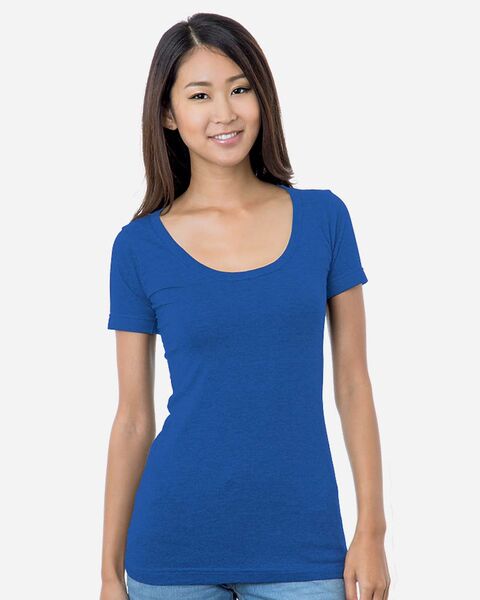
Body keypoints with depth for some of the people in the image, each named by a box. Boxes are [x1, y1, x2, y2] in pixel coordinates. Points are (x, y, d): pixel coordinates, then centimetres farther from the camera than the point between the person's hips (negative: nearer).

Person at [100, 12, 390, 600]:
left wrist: (371, 529, -1)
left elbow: (352, 382, 3)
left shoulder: (323, 217, 0)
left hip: (302, 546, 1)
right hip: (175, 548, 0)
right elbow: (133, 418, 2)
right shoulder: (139, 247, -2)